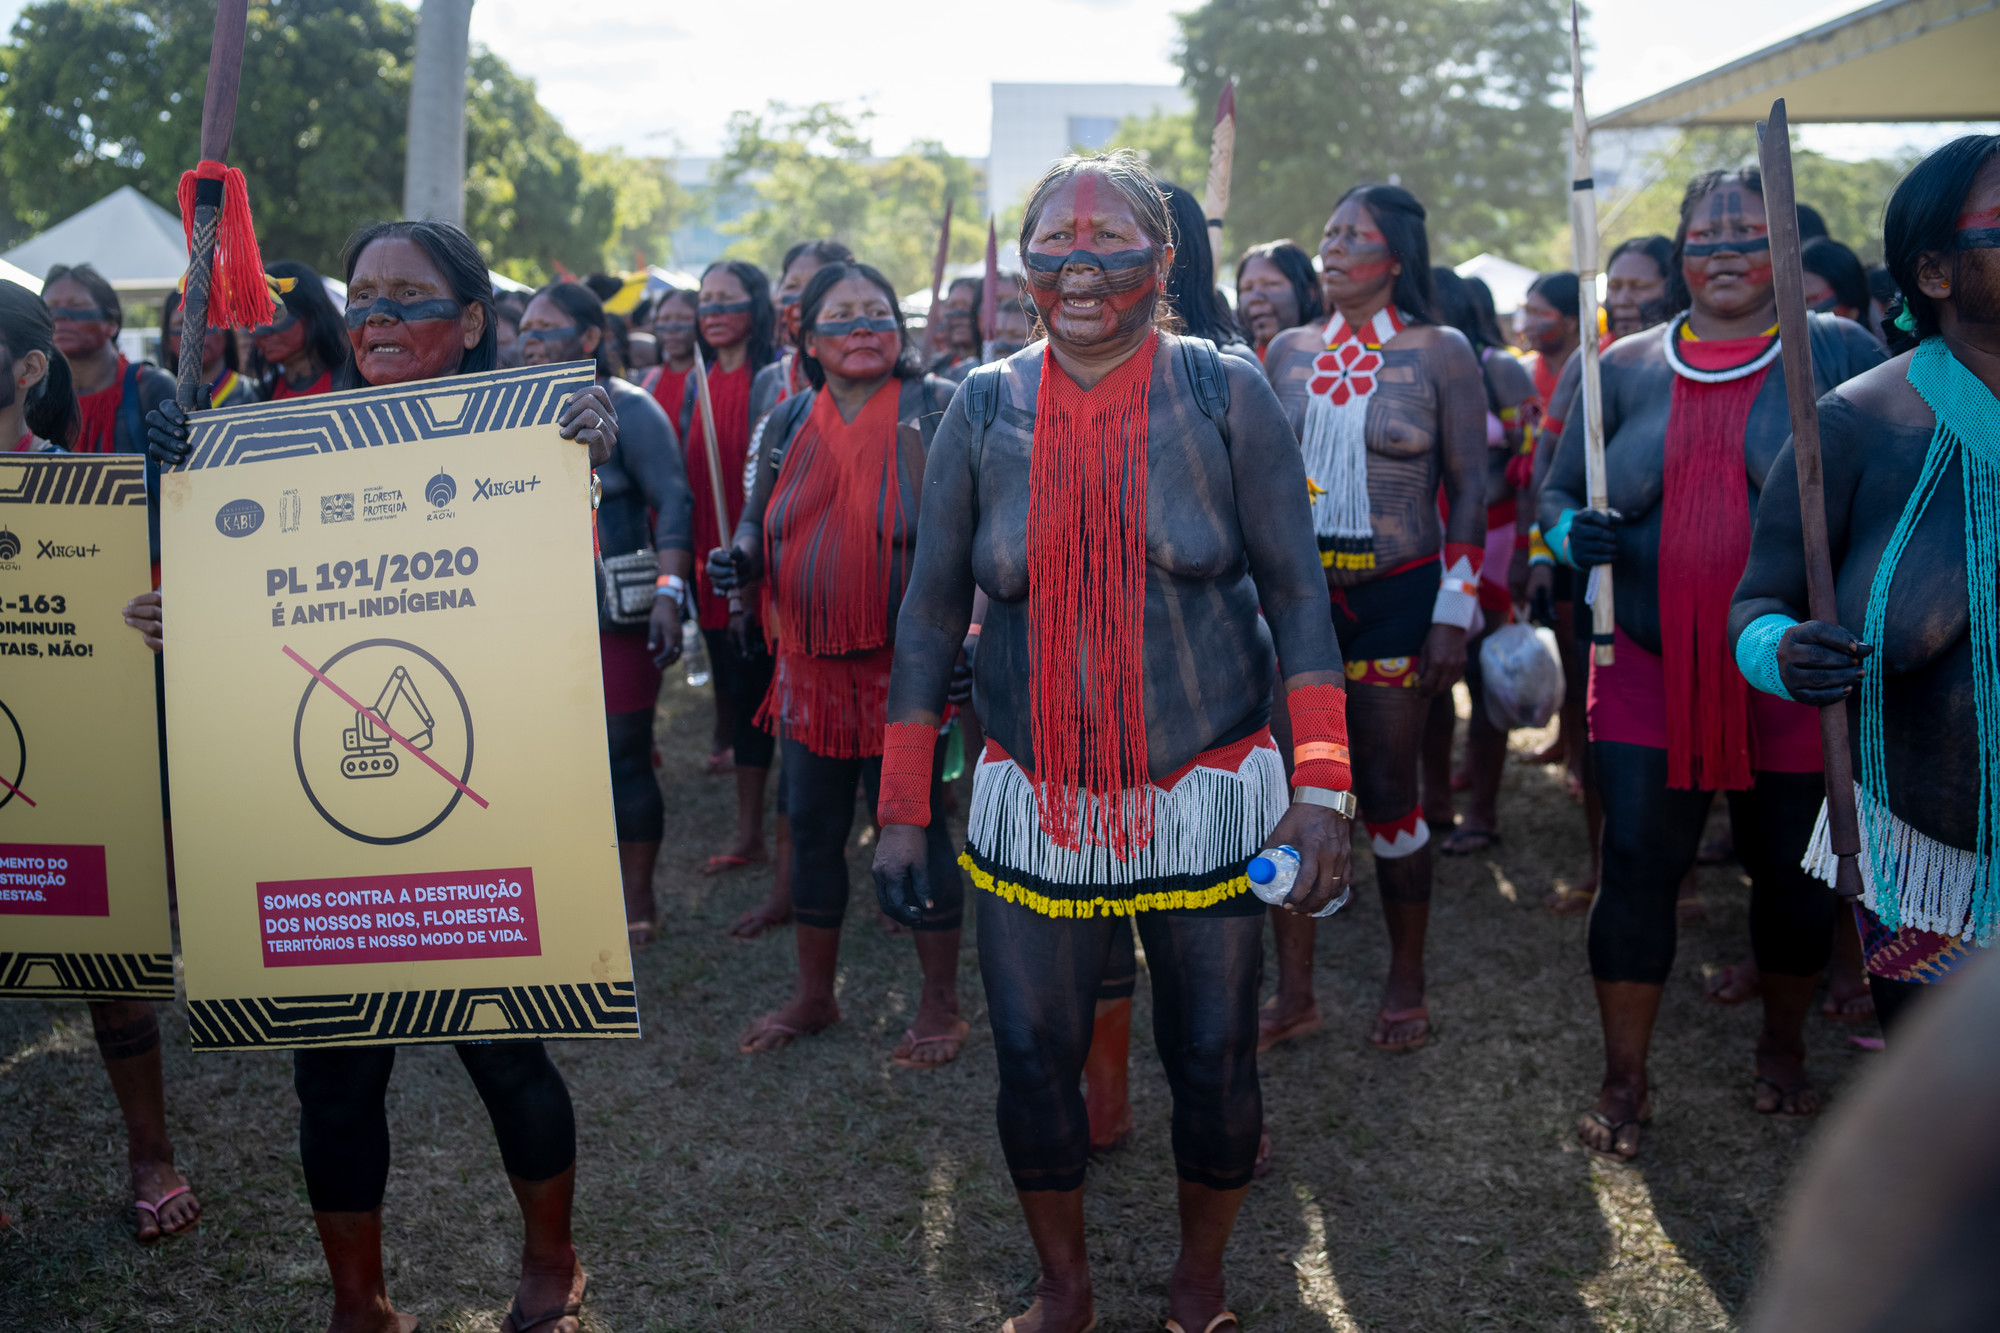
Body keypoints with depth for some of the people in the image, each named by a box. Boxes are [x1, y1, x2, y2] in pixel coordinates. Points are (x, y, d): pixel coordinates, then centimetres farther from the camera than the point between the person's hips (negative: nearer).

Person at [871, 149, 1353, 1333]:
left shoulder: (1227, 395, -5)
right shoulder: (984, 411, -1)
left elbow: (1296, 591, -5)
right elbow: (931, 610, 2)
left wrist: (1323, 785, -12)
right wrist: (904, 810, 0)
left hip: (1209, 796, -1)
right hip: (1033, 807, 2)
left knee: (1214, 1061, 9)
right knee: (1032, 1059, 9)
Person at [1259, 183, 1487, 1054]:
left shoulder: (1440, 353, -2)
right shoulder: (1289, 352, 7)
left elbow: (1470, 491, -2)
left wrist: (1455, 614, -8)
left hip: (1395, 596, -3)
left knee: (1387, 792, 3)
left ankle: (1406, 986, 20)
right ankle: (1293, 991, 14)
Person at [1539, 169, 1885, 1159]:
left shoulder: (1837, 354, -1)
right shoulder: (1626, 369, 5)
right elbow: (1555, 492, 12)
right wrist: (1573, 534, -11)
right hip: (1651, 665, 1)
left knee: (1791, 870, 12)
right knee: (1635, 863, -1)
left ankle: (1784, 1049, 38)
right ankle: (1624, 1084, 14)